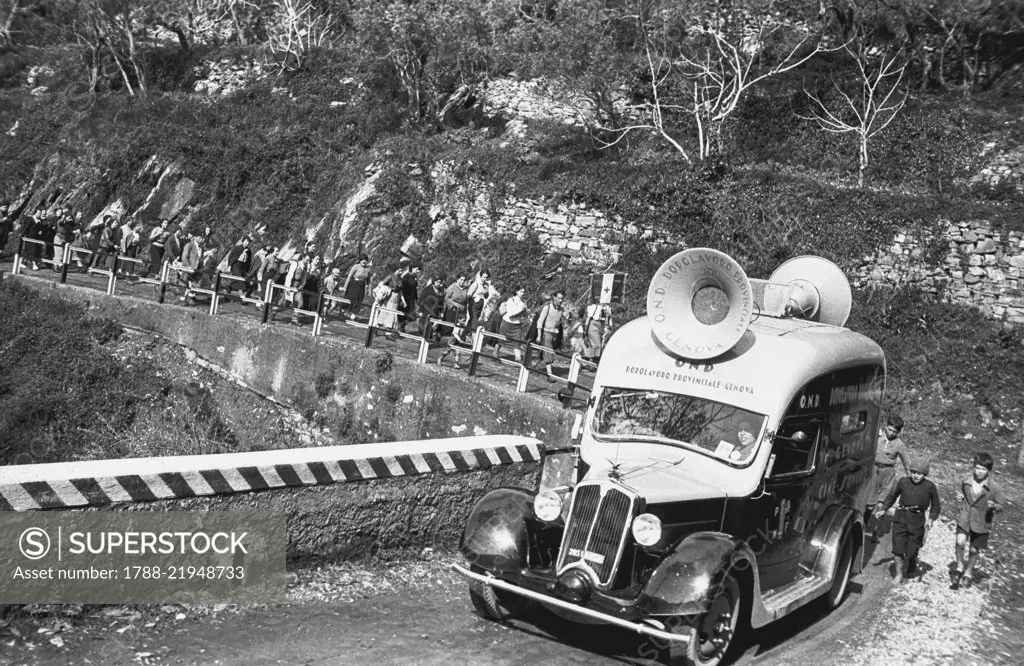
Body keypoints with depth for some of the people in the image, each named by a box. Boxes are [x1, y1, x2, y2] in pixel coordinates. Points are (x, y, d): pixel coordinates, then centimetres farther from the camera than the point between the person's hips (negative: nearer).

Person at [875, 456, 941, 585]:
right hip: (901, 517, 1)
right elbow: (892, 496, 18)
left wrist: (931, 518, -6)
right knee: (898, 547, -8)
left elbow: (936, 506, 10)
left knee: (911, 551, -2)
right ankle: (899, 574, 9)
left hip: (918, 521, -1)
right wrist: (883, 509, 8)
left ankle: (910, 570, 30)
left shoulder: (930, 487, -1)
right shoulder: (903, 482, 2)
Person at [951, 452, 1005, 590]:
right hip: (964, 519, 1)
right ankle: (959, 566, 9)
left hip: (981, 523, -1)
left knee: (974, 550, 12)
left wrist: (994, 506, -26)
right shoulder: (965, 482, -3)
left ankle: (968, 572, 39)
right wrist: (960, 498, -7)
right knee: (960, 542, -18)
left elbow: (1000, 506, -4)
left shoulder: (994, 488, -14)